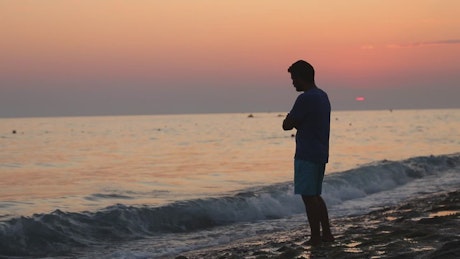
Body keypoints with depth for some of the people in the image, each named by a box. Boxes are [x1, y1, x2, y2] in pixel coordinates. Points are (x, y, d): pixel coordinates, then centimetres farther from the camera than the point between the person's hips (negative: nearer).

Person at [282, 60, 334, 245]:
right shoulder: (323, 96, 15)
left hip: (307, 155, -9)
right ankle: (326, 233, 17)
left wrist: (289, 118, 5)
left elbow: (287, 126, -13)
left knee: (308, 195, -4)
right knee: (315, 195, 16)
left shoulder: (305, 99, -16)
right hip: (321, 153, 9)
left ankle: (315, 237, -1)